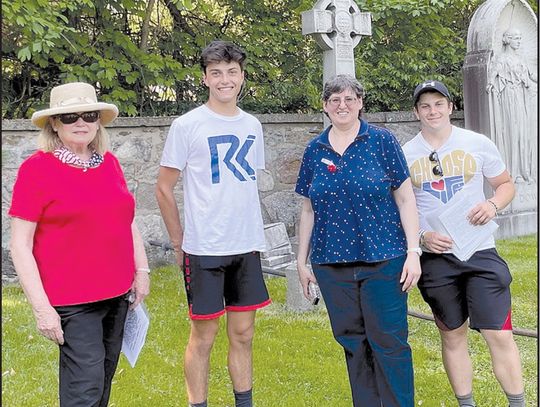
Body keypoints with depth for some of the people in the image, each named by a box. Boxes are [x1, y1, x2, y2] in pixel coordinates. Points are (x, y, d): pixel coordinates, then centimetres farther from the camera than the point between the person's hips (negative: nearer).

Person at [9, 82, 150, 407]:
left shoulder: (109, 162, 7)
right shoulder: (37, 168, -9)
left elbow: (128, 220, 18)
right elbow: (21, 245, -10)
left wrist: (142, 270, 11)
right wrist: (41, 307, -14)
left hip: (117, 294, 6)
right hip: (71, 301, -6)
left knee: (104, 380, 16)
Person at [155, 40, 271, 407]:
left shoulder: (252, 126, 9)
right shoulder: (187, 125, -6)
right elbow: (164, 189, -2)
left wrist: (253, 233, 14)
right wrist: (179, 243, -2)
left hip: (248, 246, 5)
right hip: (204, 249, -5)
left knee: (243, 333, 12)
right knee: (204, 335, 3)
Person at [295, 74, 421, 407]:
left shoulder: (382, 141, -1)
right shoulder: (315, 150, 9)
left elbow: (405, 198, -2)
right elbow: (308, 210, 14)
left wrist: (413, 252, -8)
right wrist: (302, 260, 12)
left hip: (383, 259, -3)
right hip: (332, 264, 4)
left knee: (389, 342, -3)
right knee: (353, 343, 10)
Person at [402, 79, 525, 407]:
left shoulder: (478, 143, 2)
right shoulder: (405, 155, 3)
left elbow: (506, 184, 11)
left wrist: (493, 205, -11)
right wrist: (421, 236, -11)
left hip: (481, 254, -1)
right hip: (435, 257, 1)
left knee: (500, 335, -5)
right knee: (452, 336, 11)